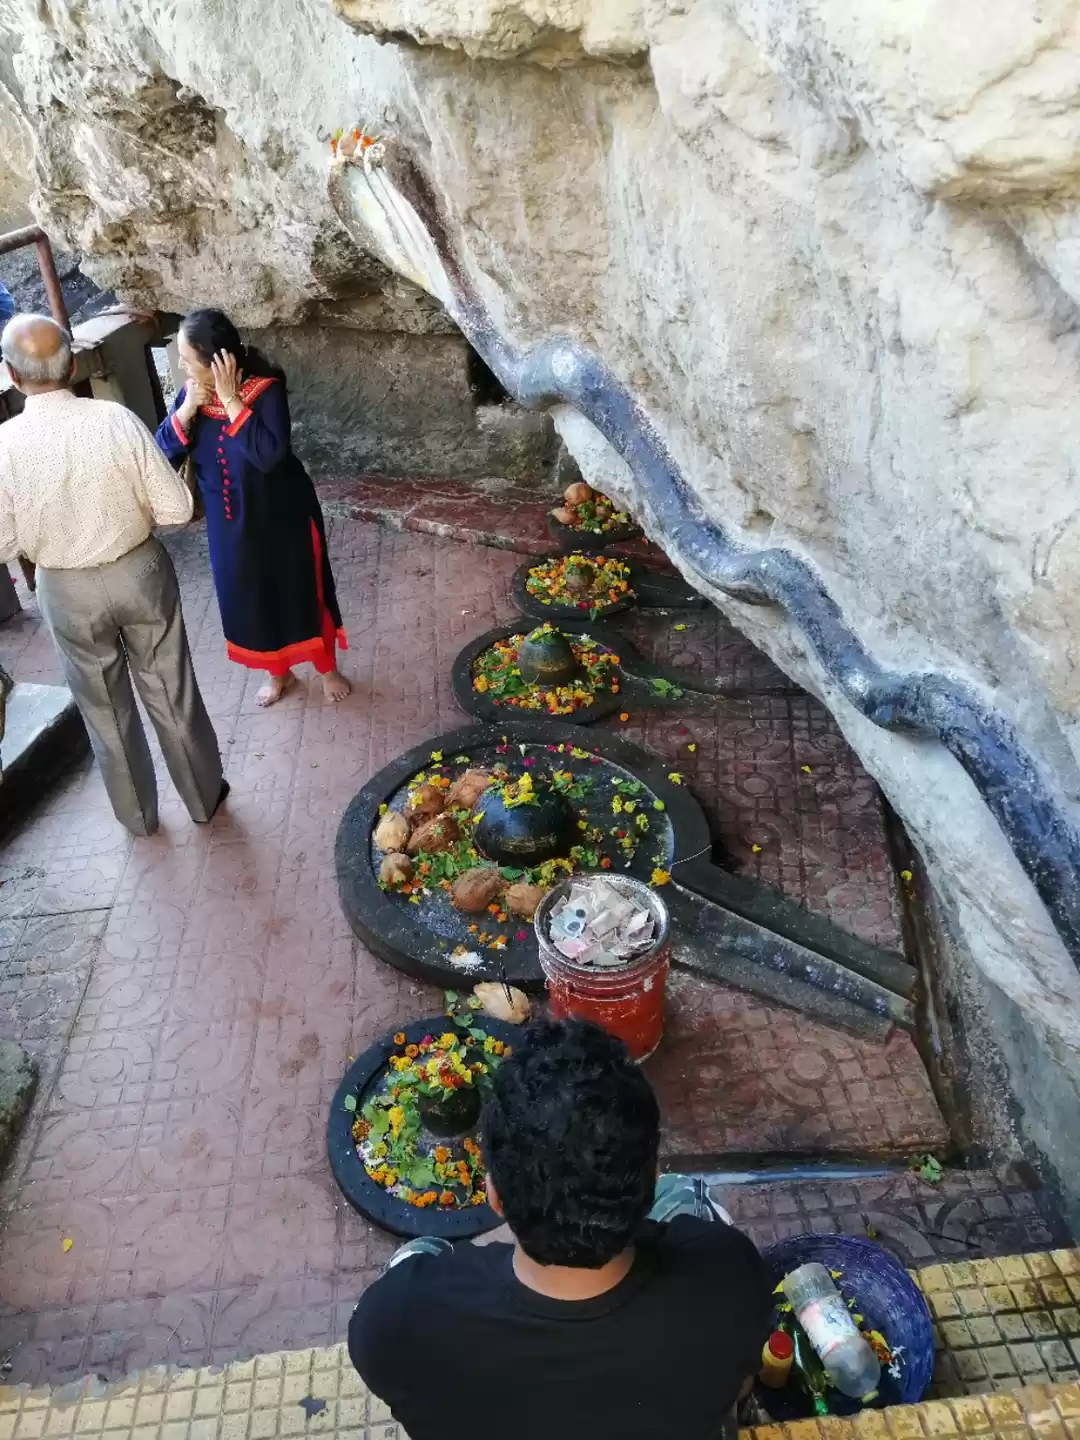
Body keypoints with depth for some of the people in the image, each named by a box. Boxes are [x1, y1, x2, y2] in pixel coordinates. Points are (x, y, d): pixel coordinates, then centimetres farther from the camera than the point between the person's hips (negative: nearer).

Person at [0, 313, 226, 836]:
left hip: (66, 591, 0)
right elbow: (176, 509, -13)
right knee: (170, 691, 17)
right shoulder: (117, 420, -17)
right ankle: (204, 796, 34)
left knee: (105, 706, 19)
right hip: (140, 572, 0)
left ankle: (136, 813, 36)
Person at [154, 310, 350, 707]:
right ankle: (278, 672, 40)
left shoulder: (266, 391, -23)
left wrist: (231, 400, -33)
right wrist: (188, 407, -23)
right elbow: (163, 448, -9)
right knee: (251, 600, 18)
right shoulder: (191, 392, -8)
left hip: (282, 518, -5)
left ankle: (328, 668, 36)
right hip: (230, 522, 5)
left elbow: (269, 455, -36)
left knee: (303, 593, 13)